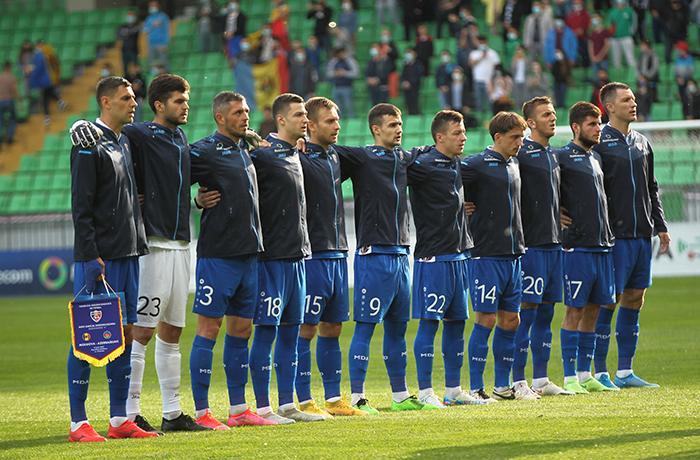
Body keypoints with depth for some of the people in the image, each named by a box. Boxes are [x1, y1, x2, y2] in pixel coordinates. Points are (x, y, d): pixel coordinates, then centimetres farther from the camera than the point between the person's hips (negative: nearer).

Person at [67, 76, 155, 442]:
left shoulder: (124, 143, 17)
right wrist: (90, 257, -19)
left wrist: (138, 246, 17)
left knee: (124, 333, 8)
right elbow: (81, 207, -14)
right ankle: (79, 423, -4)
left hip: (127, 256, 8)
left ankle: (119, 419, 13)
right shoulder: (89, 147, -9)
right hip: (98, 259, -8)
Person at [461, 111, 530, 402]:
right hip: (486, 255, -8)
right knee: (485, 319, -6)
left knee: (510, 319, 10)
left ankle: (503, 385, 18)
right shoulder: (477, 165, -11)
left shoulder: (513, 165, 14)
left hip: (513, 255, 8)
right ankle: (476, 388, -1)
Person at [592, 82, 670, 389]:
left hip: (642, 234, 7)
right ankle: (600, 373, -1)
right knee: (608, 301, -6)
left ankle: (625, 372, 13)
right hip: (615, 236, -7)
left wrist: (660, 226, 14)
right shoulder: (600, 143, -7)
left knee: (634, 299, 8)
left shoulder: (642, 143, 15)